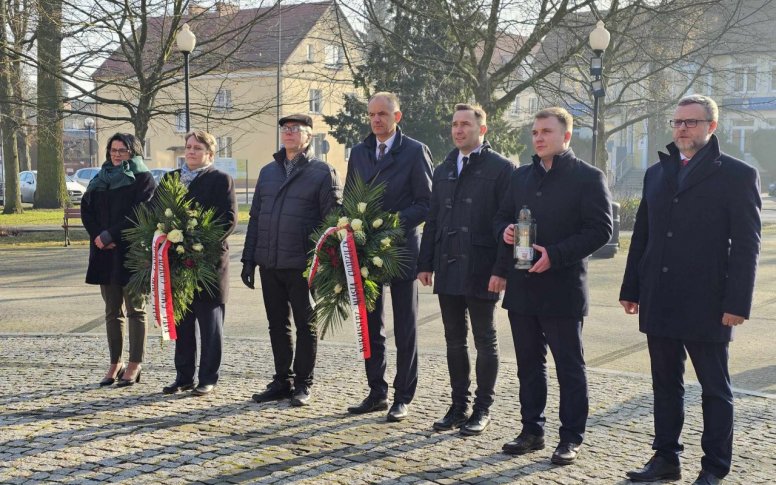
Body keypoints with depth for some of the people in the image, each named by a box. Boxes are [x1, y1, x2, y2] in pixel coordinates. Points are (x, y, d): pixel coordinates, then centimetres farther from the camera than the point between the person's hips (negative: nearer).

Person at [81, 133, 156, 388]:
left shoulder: (143, 179, -2)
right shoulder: (100, 179, 16)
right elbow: (86, 209, 9)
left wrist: (109, 236, -16)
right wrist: (97, 236, -8)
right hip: (105, 253, 6)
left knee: (135, 309, 0)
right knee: (112, 311, 9)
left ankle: (135, 364, 3)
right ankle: (115, 364, 14)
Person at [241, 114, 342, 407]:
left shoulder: (322, 172, -3)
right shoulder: (268, 172, 14)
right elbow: (255, 216, 16)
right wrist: (249, 259, 9)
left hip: (302, 265, -5)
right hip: (269, 263, 5)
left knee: (305, 325, 5)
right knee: (277, 324, 12)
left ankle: (303, 385, 14)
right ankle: (282, 380, 22)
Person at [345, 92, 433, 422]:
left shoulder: (415, 152, -4)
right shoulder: (358, 153, 12)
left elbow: (426, 202, -7)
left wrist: (395, 222, -19)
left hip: (401, 249, -5)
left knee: (405, 330, 3)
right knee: (371, 326, 10)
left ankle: (403, 398, 11)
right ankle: (377, 393, 21)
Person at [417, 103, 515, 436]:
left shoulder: (501, 168, -5)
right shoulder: (443, 170, 15)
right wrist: (425, 264, 11)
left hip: (481, 272, -6)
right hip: (448, 271, 6)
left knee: (485, 342, 4)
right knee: (454, 342, 11)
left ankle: (482, 410, 13)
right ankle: (459, 406, 20)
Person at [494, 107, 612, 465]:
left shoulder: (588, 178, -5)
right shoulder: (521, 176, 14)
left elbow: (600, 229, -11)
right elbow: (502, 217, 21)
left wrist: (555, 255, -20)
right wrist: (505, 232, -4)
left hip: (562, 288, -6)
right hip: (521, 286, 6)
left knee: (569, 366, 3)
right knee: (529, 364, 13)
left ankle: (571, 438, 11)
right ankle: (532, 431, 23)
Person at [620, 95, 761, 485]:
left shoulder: (737, 175, -4)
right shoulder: (657, 173, 13)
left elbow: (746, 245, -9)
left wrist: (737, 303, -14)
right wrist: (631, 289, 11)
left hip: (706, 304, -5)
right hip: (659, 303, 5)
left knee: (715, 388, 5)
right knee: (665, 384, 13)